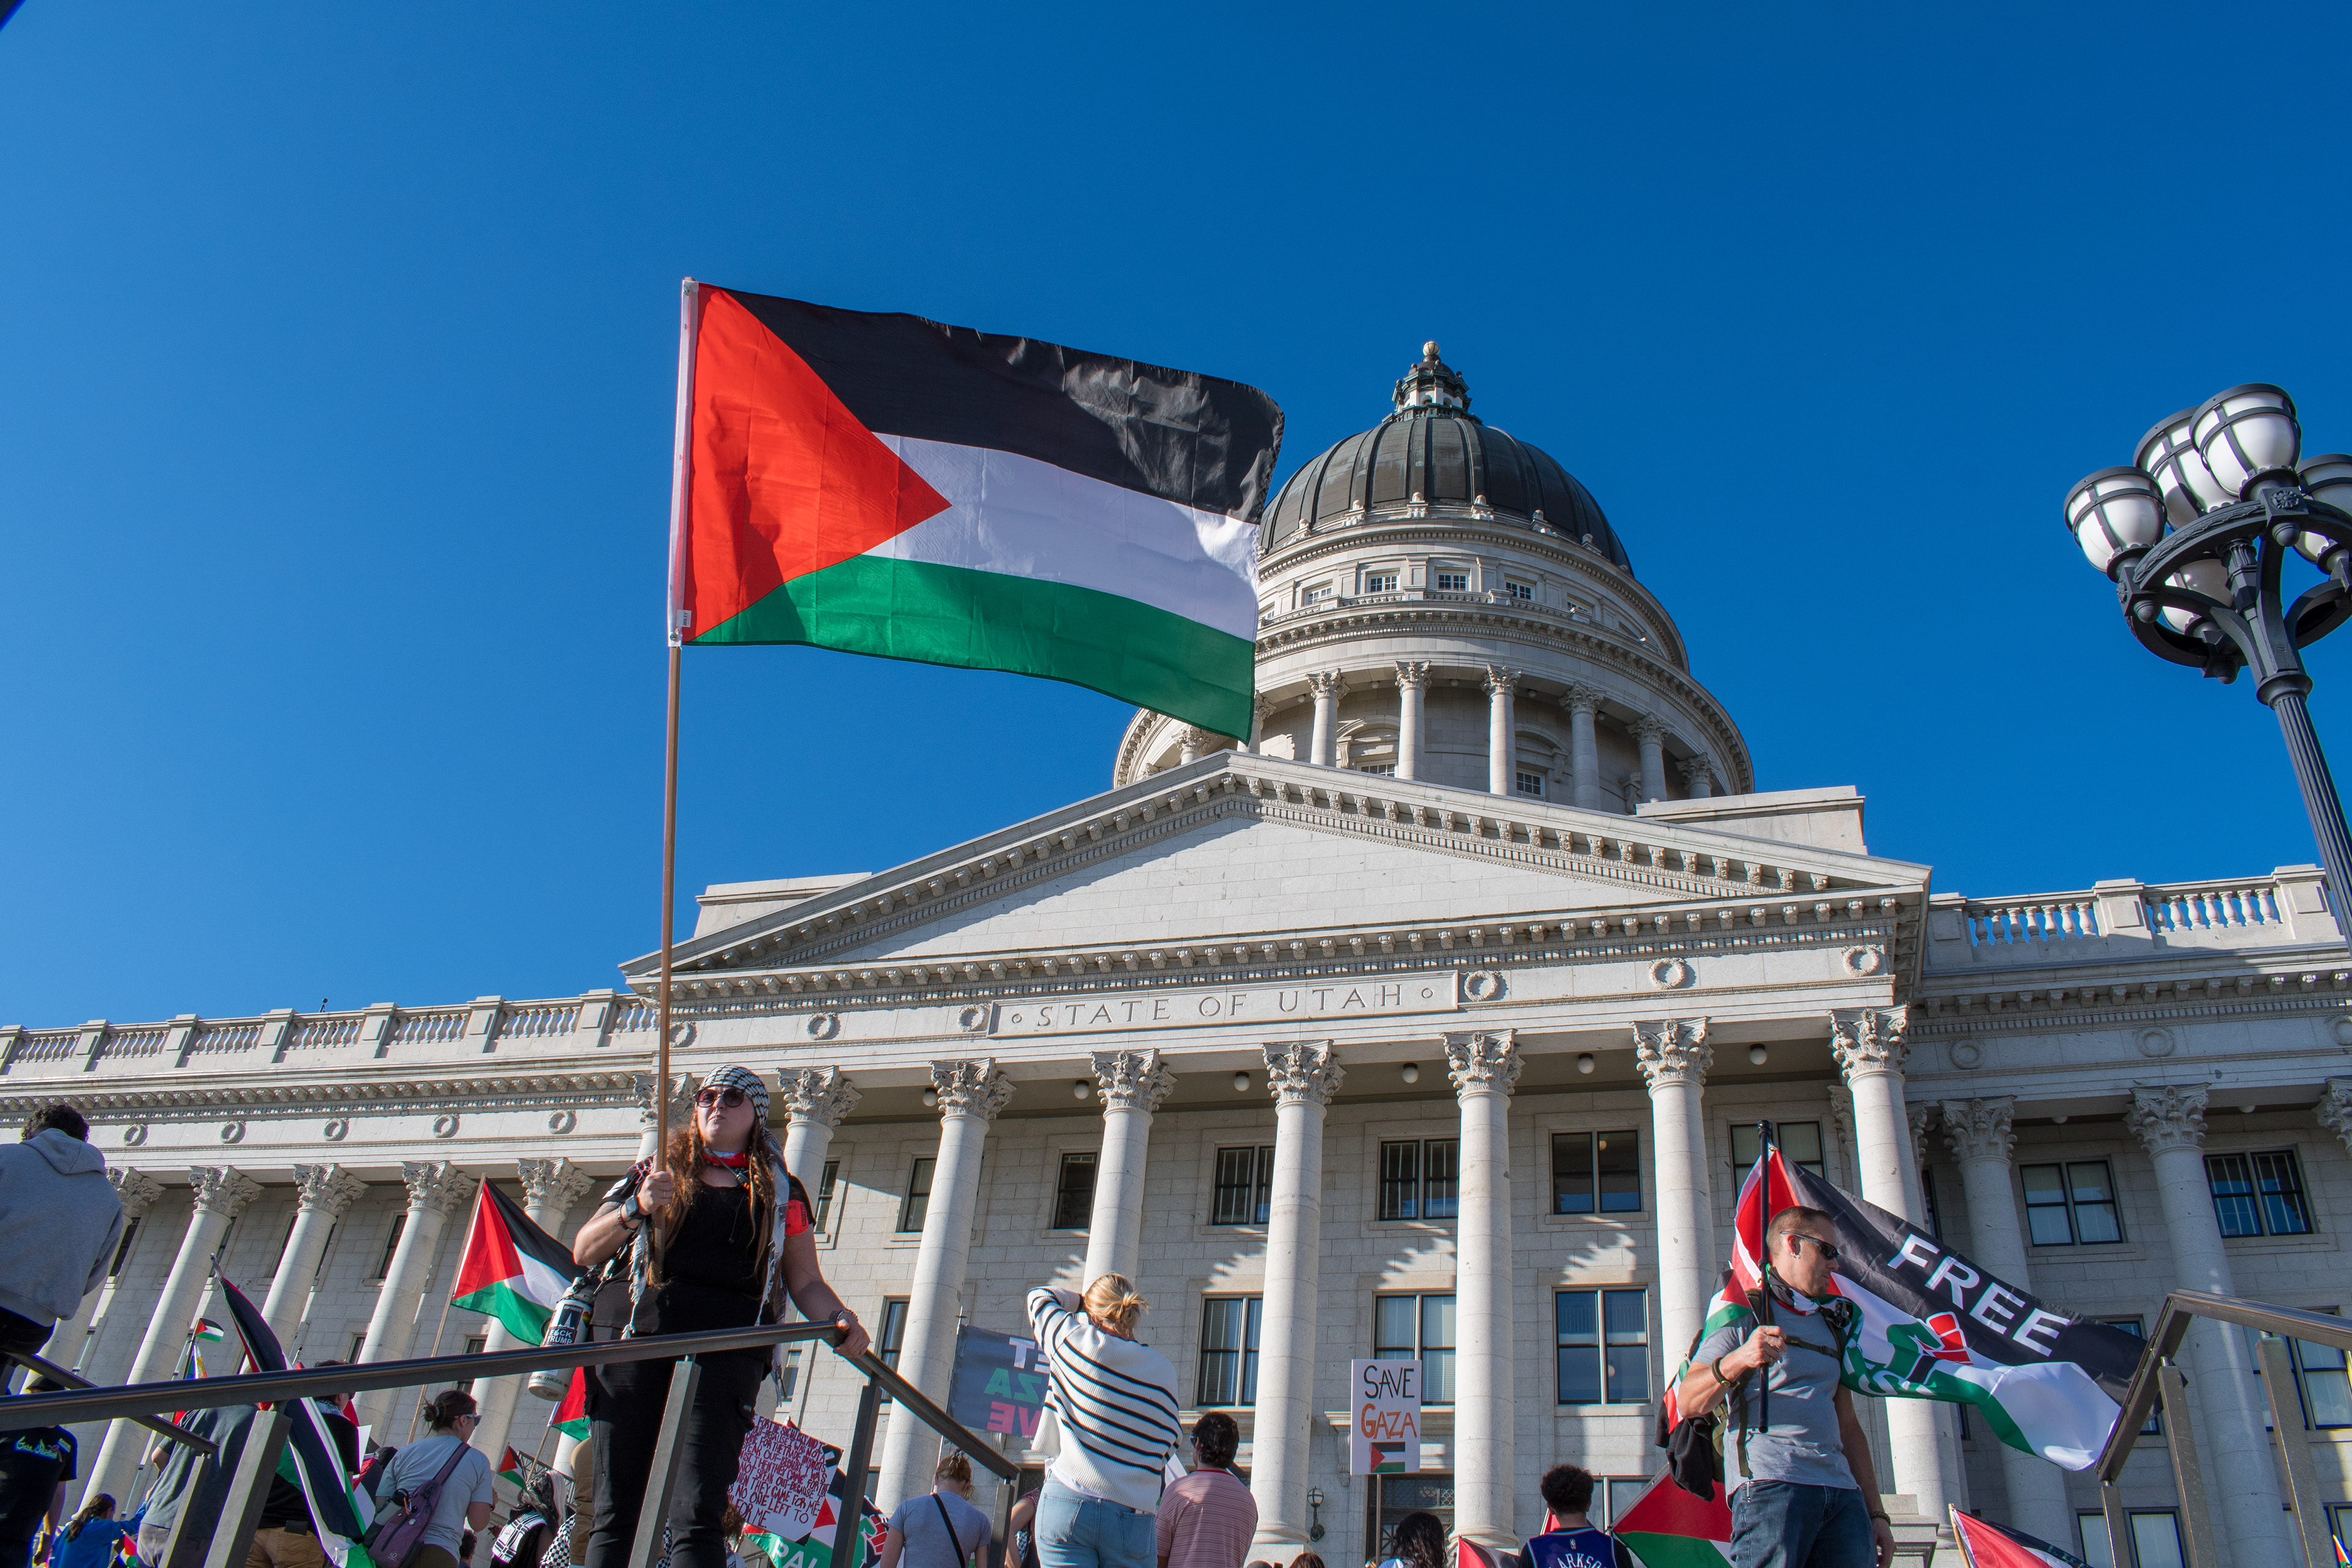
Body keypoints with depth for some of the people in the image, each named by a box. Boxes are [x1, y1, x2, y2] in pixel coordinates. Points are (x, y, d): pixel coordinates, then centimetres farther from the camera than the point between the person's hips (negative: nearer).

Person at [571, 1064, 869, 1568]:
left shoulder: (781, 1192, 20)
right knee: (614, 1516, -3)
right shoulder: (658, 1172, 21)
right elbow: (583, 1253, 14)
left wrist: (839, 1318, -5)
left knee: (697, 1516, -15)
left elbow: (806, 1282, 16)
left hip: (728, 1346, -2)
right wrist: (636, 1209, -4)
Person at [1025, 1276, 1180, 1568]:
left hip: (1068, 1503, -1)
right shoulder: (1164, 1370, 5)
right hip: (1132, 1516, 2)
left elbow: (1040, 1298, 18)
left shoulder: (1077, 1343, 0)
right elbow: (1167, 1441, 13)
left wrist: (1083, 1302, 32)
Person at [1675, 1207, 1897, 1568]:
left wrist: (1876, 1513, 15)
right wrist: (1736, 1361, -25)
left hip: (1843, 1494, 6)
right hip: (1770, 1484, -6)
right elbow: (1688, 1403, -6)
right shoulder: (1744, 1315, 6)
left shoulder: (1830, 1329, 28)